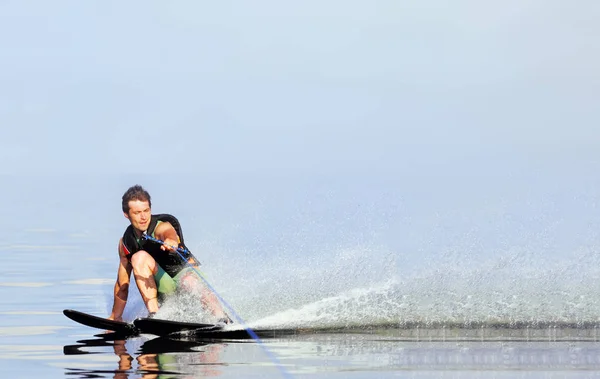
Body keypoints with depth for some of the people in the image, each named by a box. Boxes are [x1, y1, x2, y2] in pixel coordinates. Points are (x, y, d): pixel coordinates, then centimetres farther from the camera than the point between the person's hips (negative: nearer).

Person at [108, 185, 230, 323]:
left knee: (188, 281, -39)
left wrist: (171, 242, -67)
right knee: (140, 257, -21)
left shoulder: (161, 227, -15)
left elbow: (170, 234, -42)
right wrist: (115, 317, 12)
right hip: (164, 290, 4)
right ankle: (154, 314, -28)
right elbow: (122, 284, 10)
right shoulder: (126, 242, 1)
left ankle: (223, 321, -50)